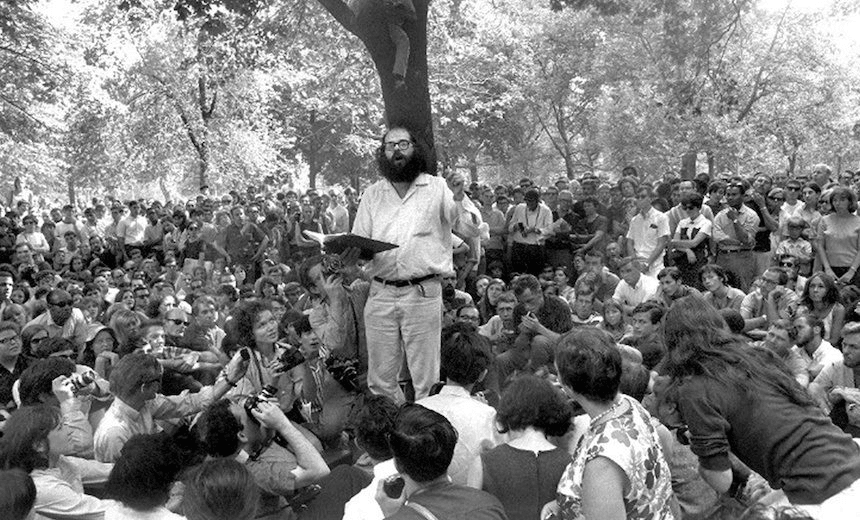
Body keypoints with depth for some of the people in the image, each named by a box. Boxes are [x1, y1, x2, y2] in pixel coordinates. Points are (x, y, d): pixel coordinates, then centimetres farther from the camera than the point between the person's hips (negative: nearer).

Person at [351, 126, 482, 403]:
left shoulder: (437, 188, 4)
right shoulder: (372, 194, 14)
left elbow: (472, 230, 0)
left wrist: (459, 198, -16)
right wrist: (355, 253, -7)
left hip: (423, 294, -3)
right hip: (381, 294, 3)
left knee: (425, 380, 3)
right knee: (380, 379, 9)